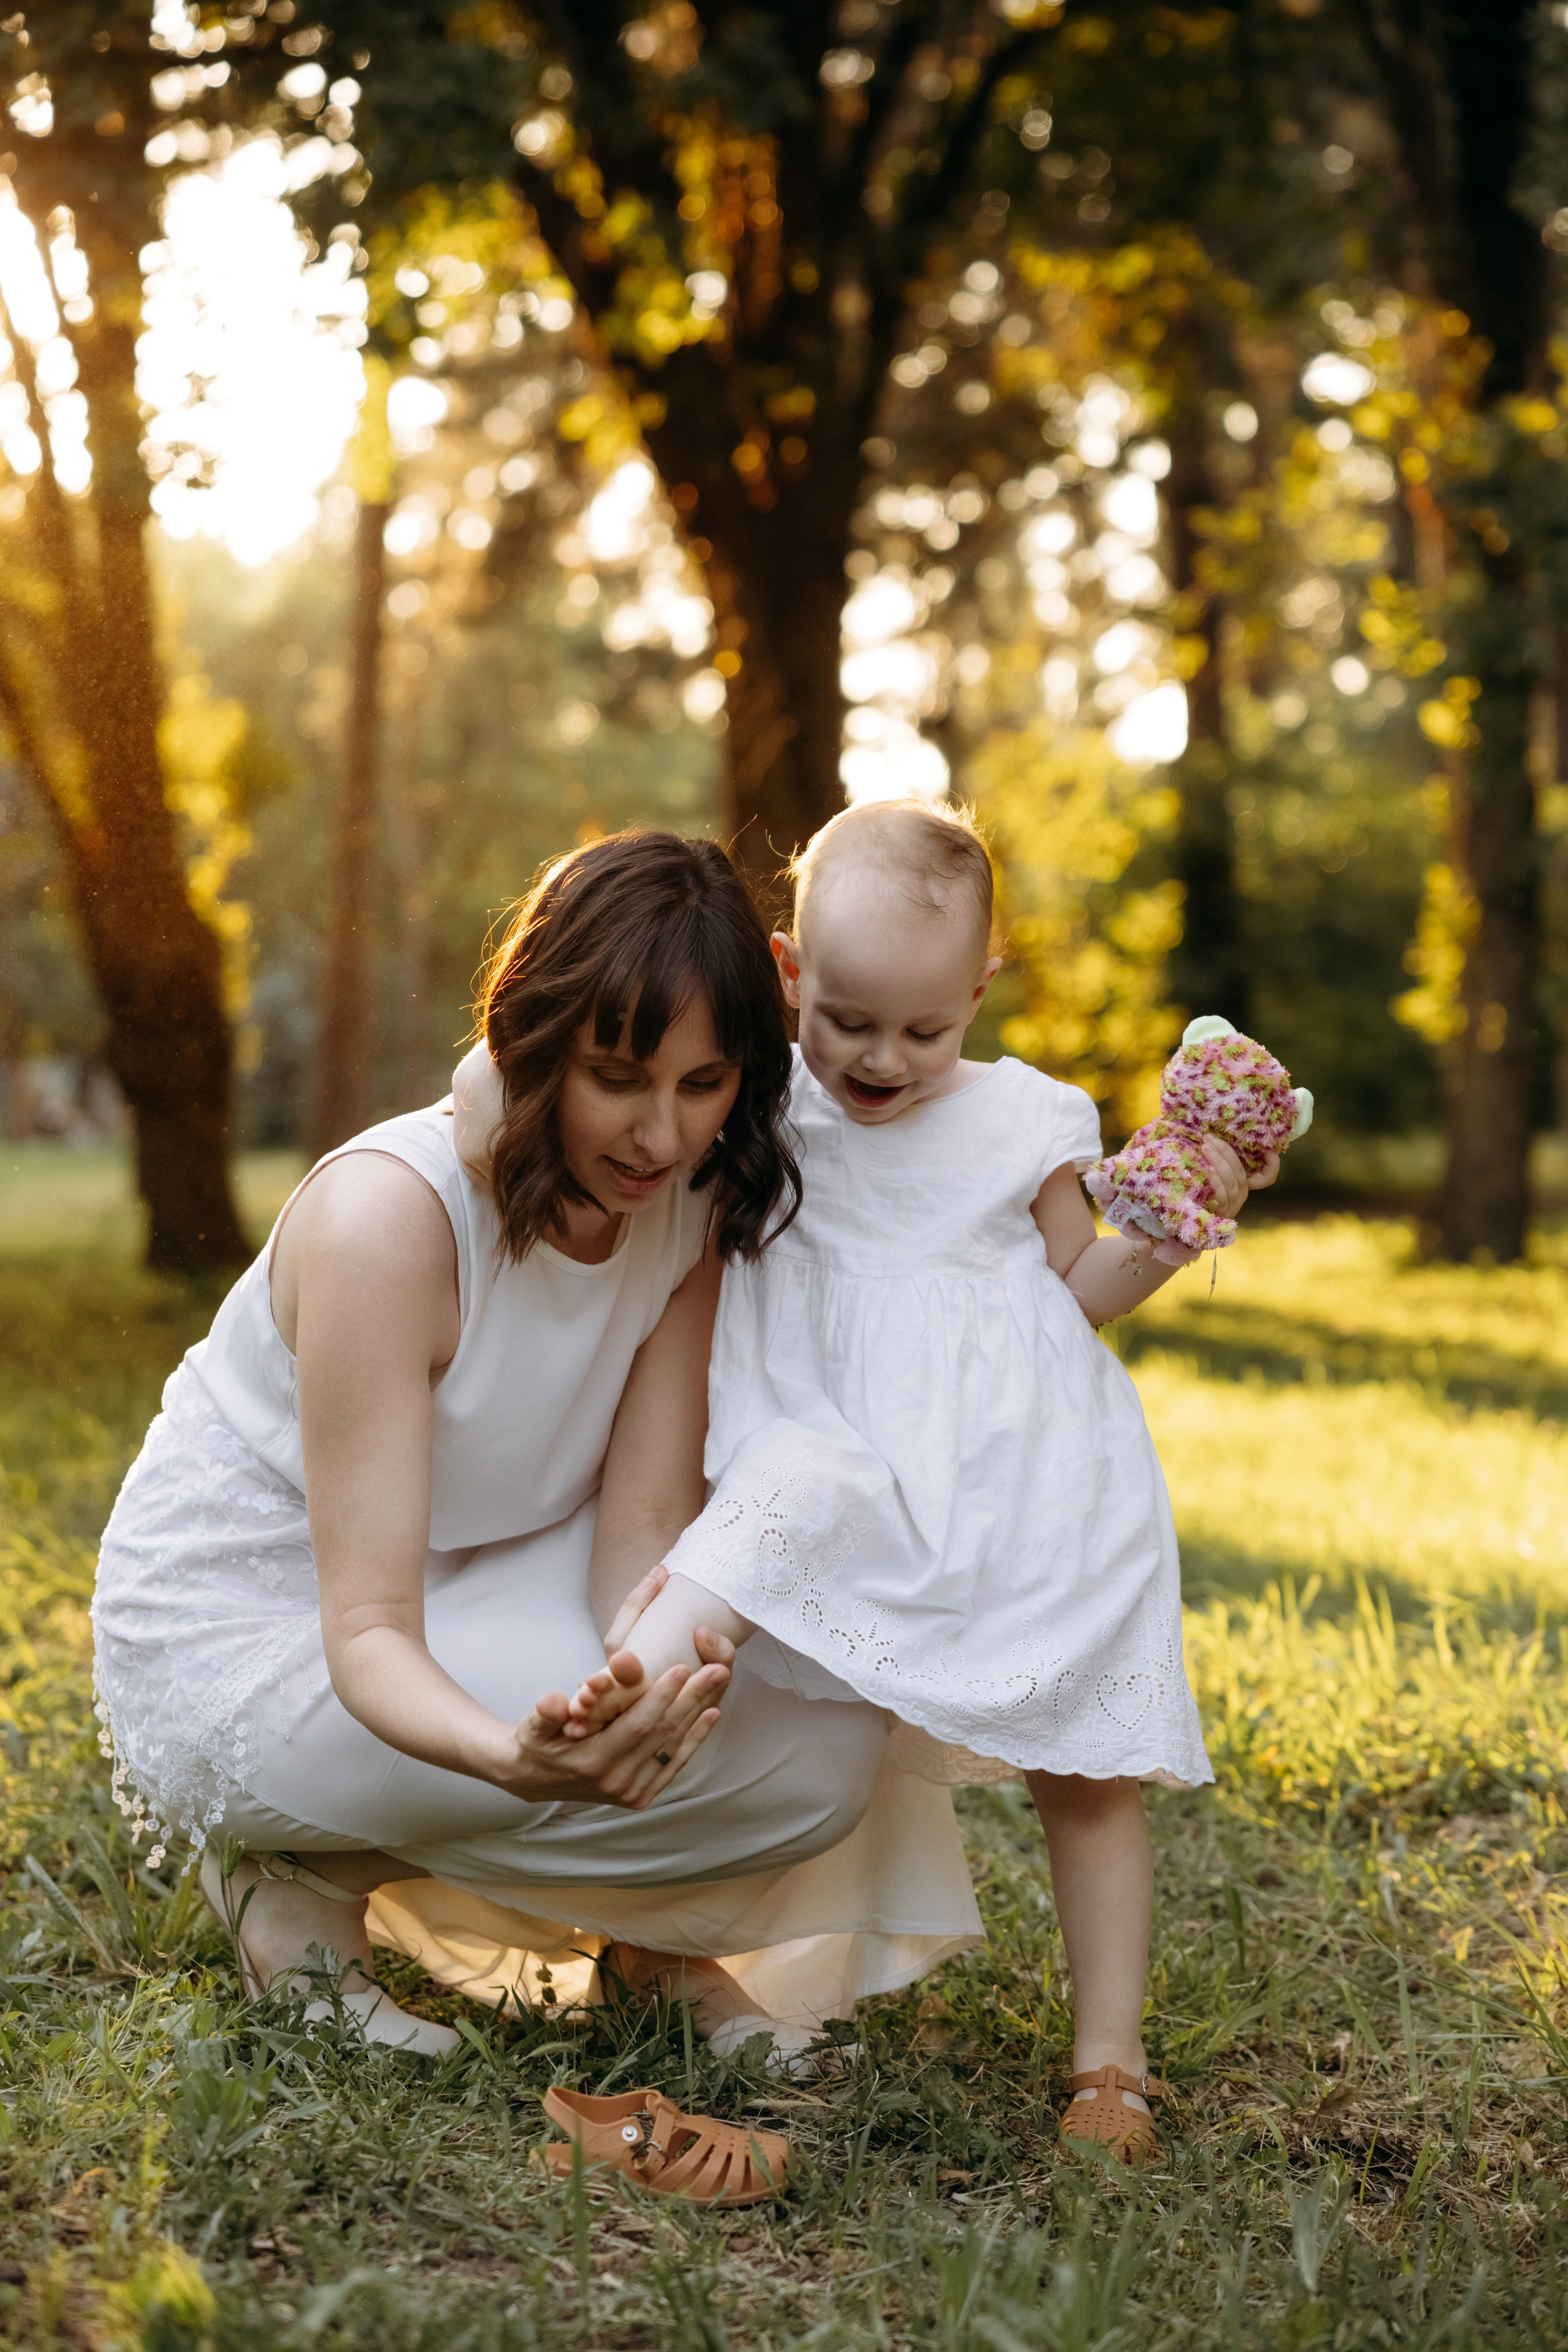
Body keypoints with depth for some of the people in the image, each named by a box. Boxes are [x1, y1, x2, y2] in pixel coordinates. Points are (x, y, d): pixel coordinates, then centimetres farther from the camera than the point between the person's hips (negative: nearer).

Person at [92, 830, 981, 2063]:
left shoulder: (692, 1204, -9)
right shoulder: (388, 1215, -29)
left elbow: (643, 1532, -13)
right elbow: (367, 1635, -32)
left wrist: (666, 1657, -37)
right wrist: (515, 1756, -53)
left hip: (454, 1586, 7)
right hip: (241, 1653, -7)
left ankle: (661, 1940, 5)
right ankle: (308, 1880, -5)